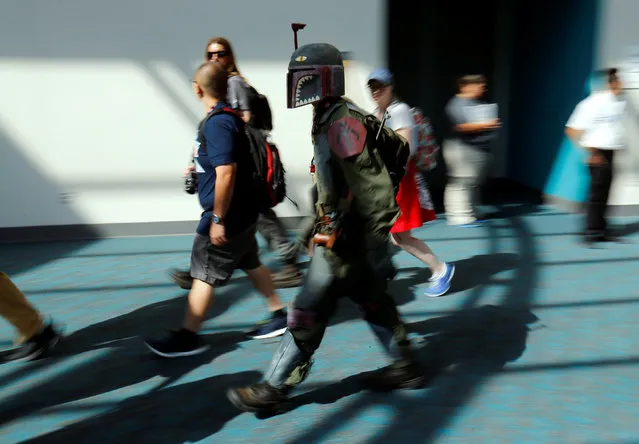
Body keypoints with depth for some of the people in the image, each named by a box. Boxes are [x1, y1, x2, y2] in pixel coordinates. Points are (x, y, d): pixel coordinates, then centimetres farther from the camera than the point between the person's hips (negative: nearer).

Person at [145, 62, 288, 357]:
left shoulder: (217, 123, -22)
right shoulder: (228, 116, 8)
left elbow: (226, 172, -29)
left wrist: (218, 219, -24)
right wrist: (198, 167, 31)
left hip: (227, 214, -10)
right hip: (241, 211, 10)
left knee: (204, 275, 1)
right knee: (250, 265, 20)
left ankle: (188, 337, 14)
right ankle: (278, 316, 30)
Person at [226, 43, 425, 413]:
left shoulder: (342, 125, -20)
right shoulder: (330, 119, 11)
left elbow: (376, 185, -24)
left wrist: (375, 240, -22)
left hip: (346, 239, -10)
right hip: (343, 233, 10)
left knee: (309, 314, -1)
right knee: (373, 302, 19)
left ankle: (274, 389, 12)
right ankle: (406, 368, 34)